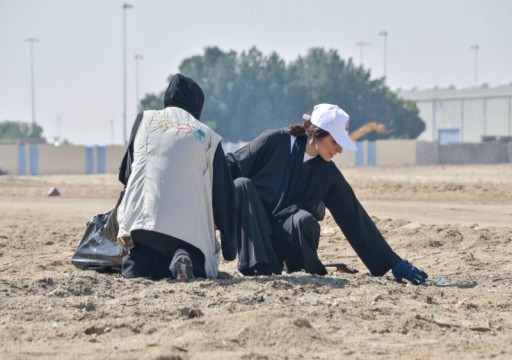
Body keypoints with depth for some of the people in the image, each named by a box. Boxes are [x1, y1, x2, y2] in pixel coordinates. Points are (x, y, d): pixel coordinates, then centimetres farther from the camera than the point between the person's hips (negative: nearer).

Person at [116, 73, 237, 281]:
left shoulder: (144, 120, 16)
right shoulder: (208, 136, 13)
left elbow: (125, 174, 14)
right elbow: (223, 194, 13)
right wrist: (229, 248, 18)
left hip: (143, 220, 1)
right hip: (189, 228, -1)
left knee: (133, 270, 20)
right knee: (200, 269, 19)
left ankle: (142, 262, -17)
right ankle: (183, 259, -17)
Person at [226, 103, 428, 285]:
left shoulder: (327, 173, -2)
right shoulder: (274, 142, -10)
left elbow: (354, 218, 0)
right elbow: (229, 168, -5)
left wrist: (394, 263, -2)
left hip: (283, 239, 1)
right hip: (250, 228, -1)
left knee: (304, 220, -33)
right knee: (242, 184, -29)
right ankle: (255, 263, -27)